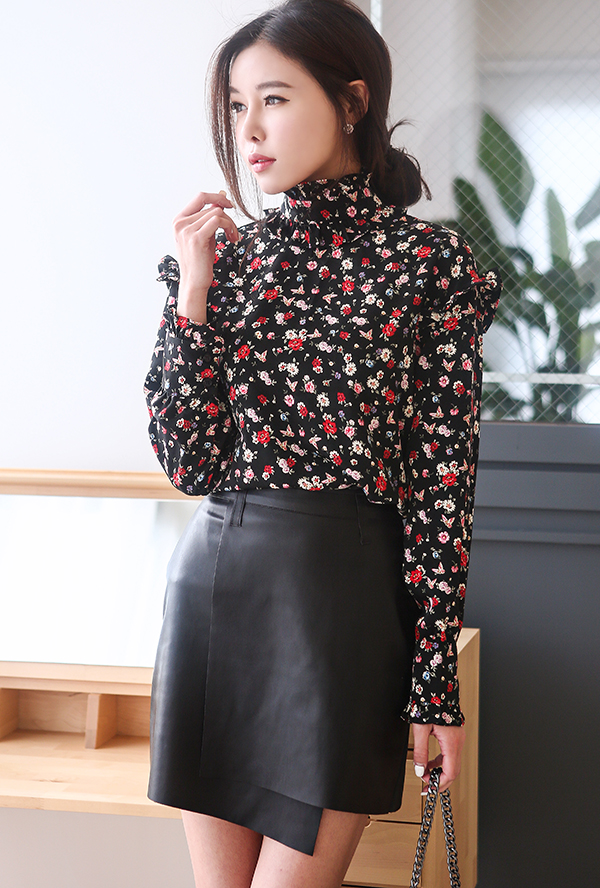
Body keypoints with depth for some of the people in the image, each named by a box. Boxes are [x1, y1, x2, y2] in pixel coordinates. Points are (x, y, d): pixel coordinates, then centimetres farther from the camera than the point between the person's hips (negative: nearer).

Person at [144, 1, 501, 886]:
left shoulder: (427, 261, -3)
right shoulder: (221, 254, 8)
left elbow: (444, 480, -4)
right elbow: (188, 463, 2)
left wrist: (437, 678, -7)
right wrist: (195, 291, -5)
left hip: (343, 597, -4)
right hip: (212, 583, 4)